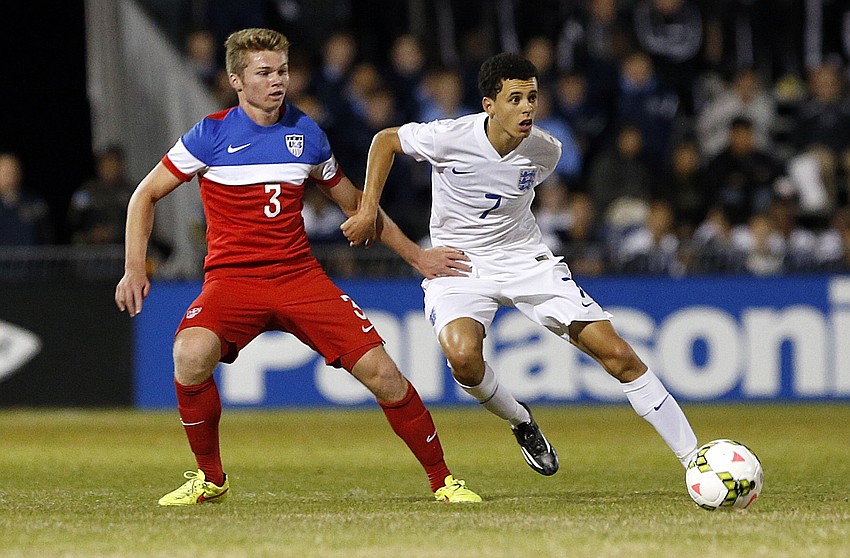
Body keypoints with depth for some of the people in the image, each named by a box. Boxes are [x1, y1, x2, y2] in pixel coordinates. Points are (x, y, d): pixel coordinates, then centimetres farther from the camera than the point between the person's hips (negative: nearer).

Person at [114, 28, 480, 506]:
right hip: (232, 279, -3)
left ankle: (442, 479, 7)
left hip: (300, 275, 3)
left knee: (380, 370, -11)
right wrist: (135, 268, -6)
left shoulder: (307, 135, 6)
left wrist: (416, 255, 21)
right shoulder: (213, 134, -3)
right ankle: (210, 478, -9)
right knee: (192, 354, -32)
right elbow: (146, 195, 5)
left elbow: (354, 203, 21)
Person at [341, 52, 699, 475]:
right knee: (462, 355, -35)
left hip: (526, 261, 2)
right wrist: (369, 209, -6)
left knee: (619, 355, -9)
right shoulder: (451, 138, -20)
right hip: (458, 266, -2)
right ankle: (521, 421, -2)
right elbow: (386, 140, -2)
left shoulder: (545, 151, -10)